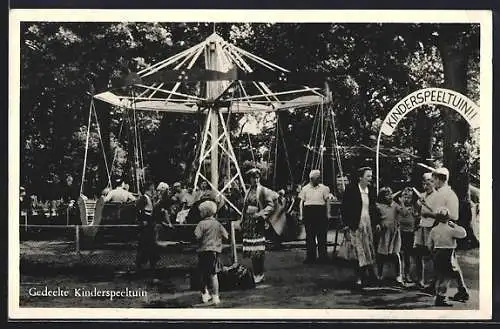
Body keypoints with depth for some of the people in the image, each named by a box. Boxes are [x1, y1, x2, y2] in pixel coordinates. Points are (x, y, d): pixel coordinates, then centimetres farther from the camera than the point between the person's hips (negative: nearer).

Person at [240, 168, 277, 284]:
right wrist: (243, 222, 15)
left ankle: (259, 275, 0)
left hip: (258, 222, -6)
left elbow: (271, 206, -7)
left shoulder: (263, 190, -2)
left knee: (258, 250, -7)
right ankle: (255, 273, 13)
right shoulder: (248, 191, 15)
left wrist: (261, 214, -17)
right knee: (251, 250, 5)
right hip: (248, 222, 6)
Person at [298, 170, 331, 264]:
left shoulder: (323, 188, 8)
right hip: (308, 213, 1)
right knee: (309, 236, 2)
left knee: (322, 235, -1)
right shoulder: (305, 189, 9)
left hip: (321, 213, 0)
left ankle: (323, 256, 7)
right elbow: (301, 202, 10)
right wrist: (301, 214, 2)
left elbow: (327, 201, 9)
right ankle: (310, 256, 8)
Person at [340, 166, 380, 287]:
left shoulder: (371, 190, 8)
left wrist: (376, 222, 11)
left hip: (368, 224, 5)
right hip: (355, 225, -5)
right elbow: (344, 207, -6)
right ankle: (360, 277, 0)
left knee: (369, 250, 7)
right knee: (359, 251, -6)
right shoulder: (351, 189, -8)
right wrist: (347, 223, -11)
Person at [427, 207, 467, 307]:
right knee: (447, 277, -2)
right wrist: (454, 225, 3)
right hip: (448, 255, -6)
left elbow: (430, 244, 11)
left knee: (439, 277, 14)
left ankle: (438, 297, 17)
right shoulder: (450, 230, -11)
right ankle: (441, 299, -6)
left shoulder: (434, 230, 6)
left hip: (437, 254, 6)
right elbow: (463, 234, -5)